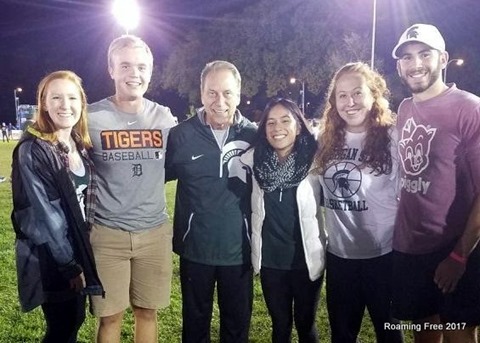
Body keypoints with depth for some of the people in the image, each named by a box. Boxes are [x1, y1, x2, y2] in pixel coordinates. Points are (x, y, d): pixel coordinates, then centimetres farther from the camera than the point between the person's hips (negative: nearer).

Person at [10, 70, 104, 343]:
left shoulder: (81, 146, 4)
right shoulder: (32, 151, -18)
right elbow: (44, 215, -19)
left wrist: (82, 256, 8)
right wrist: (69, 264, -15)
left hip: (78, 253, 7)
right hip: (50, 260, -6)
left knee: (75, 320, 19)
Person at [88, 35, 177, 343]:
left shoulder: (165, 118, 2)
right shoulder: (91, 118, -7)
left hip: (155, 231, 3)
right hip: (107, 234, -2)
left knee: (147, 311, 14)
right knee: (110, 316, 8)